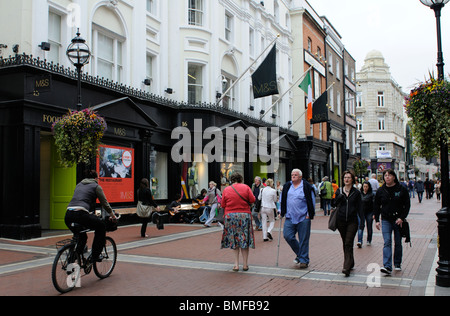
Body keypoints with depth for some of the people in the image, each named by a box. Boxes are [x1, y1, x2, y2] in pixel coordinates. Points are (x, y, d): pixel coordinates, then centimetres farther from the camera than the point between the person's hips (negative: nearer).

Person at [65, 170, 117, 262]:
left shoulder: (79, 185, 28)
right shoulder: (96, 186, 11)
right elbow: (105, 203, 13)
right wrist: (112, 215, 29)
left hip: (68, 215, 6)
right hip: (80, 214, -6)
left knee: (81, 236, 29)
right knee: (101, 226, 18)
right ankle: (95, 256, 15)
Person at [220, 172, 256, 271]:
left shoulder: (226, 190, 1)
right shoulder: (246, 187, -2)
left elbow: (223, 205, 4)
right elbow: (252, 200, -3)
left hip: (230, 216, 1)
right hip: (244, 215, -1)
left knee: (234, 240, 9)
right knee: (244, 240, 7)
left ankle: (236, 264, 8)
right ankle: (245, 264, 11)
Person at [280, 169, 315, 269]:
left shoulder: (306, 187, -3)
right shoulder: (287, 186, 11)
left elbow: (311, 202, -1)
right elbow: (282, 200, 21)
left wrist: (309, 215, -5)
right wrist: (281, 211, 15)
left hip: (303, 218, -4)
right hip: (290, 217, 4)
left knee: (303, 240, 0)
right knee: (287, 235, -5)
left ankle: (304, 260, 13)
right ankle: (299, 253, 19)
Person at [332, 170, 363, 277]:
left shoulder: (356, 192, 2)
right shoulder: (339, 191, 7)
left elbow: (359, 207, 4)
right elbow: (334, 204, 4)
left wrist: (362, 220, -3)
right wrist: (339, 197, -15)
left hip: (352, 221, -3)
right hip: (341, 220, 3)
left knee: (348, 243, -11)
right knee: (345, 243, 12)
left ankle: (346, 267, -15)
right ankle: (350, 263, 29)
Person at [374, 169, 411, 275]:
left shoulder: (402, 190, -2)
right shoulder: (381, 191, 3)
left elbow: (407, 205, -1)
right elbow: (376, 206, 8)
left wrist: (402, 218, -11)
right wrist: (377, 220, 1)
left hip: (398, 220, 0)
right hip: (386, 220, 1)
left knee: (398, 243, 10)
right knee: (387, 242, -10)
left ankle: (397, 264, 26)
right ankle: (387, 266, -17)